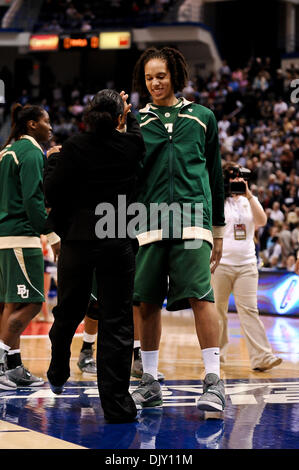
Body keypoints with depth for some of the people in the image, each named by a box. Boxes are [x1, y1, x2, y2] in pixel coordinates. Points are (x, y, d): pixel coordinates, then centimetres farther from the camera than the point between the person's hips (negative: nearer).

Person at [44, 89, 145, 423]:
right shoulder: (130, 145, -4)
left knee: (68, 312, 20)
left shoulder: (74, 148, -8)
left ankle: (57, 376, 42)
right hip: (119, 242, -1)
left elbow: (52, 192, -5)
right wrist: (129, 114, 36)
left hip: (78, 238, 1)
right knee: (117, 321, 0)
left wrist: (52, 161, 11)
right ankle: (116, 404, -5)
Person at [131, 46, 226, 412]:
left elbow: (215, 173, 18)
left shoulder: (202, 117, 14)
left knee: (200, 296, -15)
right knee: (145, 302, 2)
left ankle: (213, 381, -14)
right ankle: (150, 383, 15)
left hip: (193, 219, -1)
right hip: (149, 223, 1)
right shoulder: (136, 122, 13)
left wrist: (218, 231, 16)